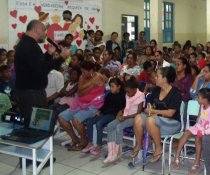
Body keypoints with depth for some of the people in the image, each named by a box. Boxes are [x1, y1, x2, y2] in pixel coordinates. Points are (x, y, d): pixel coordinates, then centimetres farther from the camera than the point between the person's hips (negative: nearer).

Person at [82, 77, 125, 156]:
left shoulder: (121, 96, -1)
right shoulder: (109, 95, 20)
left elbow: (121, 108, -10)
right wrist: (99, 111, 7)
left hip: (113, 115, -8)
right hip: (105, 114, 8)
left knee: (99, 123, -31)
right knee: (89, 121, -10)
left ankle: (99, 146, -23)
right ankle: (90, 144, -5)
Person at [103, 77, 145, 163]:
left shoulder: (140, 95, -10)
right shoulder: (127, 95, 10)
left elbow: (138, 113, -14)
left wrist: (126, 117, -20)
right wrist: (120, 112, -1)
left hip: (134, 117, -7)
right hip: (125, 116, 7)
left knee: (119, 127, -31)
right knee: (110, 126, -17)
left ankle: (117, 152, -18)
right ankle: (111, 153, -21)